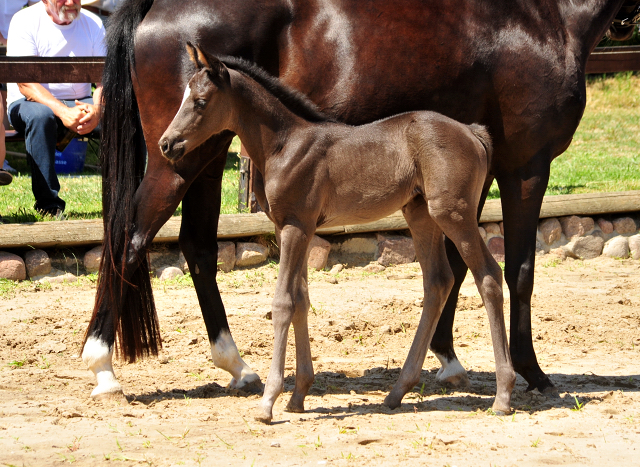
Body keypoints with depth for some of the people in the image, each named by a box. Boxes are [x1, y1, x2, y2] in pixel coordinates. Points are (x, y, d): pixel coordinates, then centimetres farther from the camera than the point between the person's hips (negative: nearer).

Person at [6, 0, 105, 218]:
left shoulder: (93, 24, 3)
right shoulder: (25, 21, -9)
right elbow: (25, 83, -17)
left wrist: (97, 110, -27)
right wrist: (63, 112, -33)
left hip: (80, 104, 4)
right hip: (29, 102, -4)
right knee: (40, 115, -39)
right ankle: (48, 204, -35)